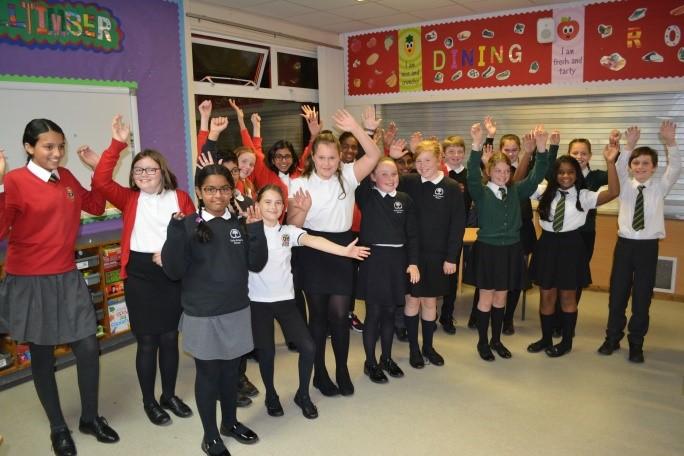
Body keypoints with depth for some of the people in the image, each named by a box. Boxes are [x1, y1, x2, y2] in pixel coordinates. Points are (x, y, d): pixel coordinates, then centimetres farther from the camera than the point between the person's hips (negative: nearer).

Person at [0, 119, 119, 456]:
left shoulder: (66, 177, 5)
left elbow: (96, 206, 18)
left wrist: (98, 168, 8)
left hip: (68, 278, 5)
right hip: (30, 282, -5)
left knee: (88, 349, 6)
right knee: (42, 356, 10)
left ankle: (90, 418, 28)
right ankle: (58, 428, 29)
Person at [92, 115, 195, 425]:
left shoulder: (180, 198, 4)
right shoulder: (130, 199, 3)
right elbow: (100, 182, -13)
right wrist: (117, 144, -16)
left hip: (173, 274, 1)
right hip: (140, 275, -1)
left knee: (170, 337, 13)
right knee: (147, 340, 7)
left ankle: (169, 395, 32)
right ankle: (149, 401, 25)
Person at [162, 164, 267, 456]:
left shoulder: (239, 224, 2)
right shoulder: (187, 225, -8)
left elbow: (256, 265, -2)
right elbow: (174, 272, -14)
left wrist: (256, 230, -13)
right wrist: (175, 233, -26)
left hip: (237, 311, 4)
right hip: (202, 316, -3)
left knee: (231, 370, 17)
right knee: (208, 373, 10)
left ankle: (230, 423, 39)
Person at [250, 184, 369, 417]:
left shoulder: (288, 231, 1)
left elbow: (312, 240, -15)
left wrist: (344, 251, -29)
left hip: (285, 299, 2)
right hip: (258, 301, -2)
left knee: (308, 347, -2)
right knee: (266, 351, 7)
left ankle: (303, 395, 22)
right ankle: (271, 396, 33)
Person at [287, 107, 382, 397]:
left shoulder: (347, 176, 0)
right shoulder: (300, 183, -4)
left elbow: (374, 156, -13)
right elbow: (293, 224, -5)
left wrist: (356, 129, -24)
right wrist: (303, 209, -25)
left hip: (341, 248, 1)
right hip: (313, 252, -1)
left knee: (340, 314, 2)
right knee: (318, 315, 8)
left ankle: (342, 370, 24)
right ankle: (320, 373, 25)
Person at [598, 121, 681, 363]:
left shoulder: (660, 187, 3)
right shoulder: (625, 185, 4)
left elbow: (675, 168, -11)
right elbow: (618, 168, -14)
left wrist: (670, 142, -25)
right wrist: (629, 145, -29)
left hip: (648, 246, 0)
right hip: (624, 244, 0)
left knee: (642, 297, 6)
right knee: (617, 294, 7)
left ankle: (636, 344, 21)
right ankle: (612, 338, 24)